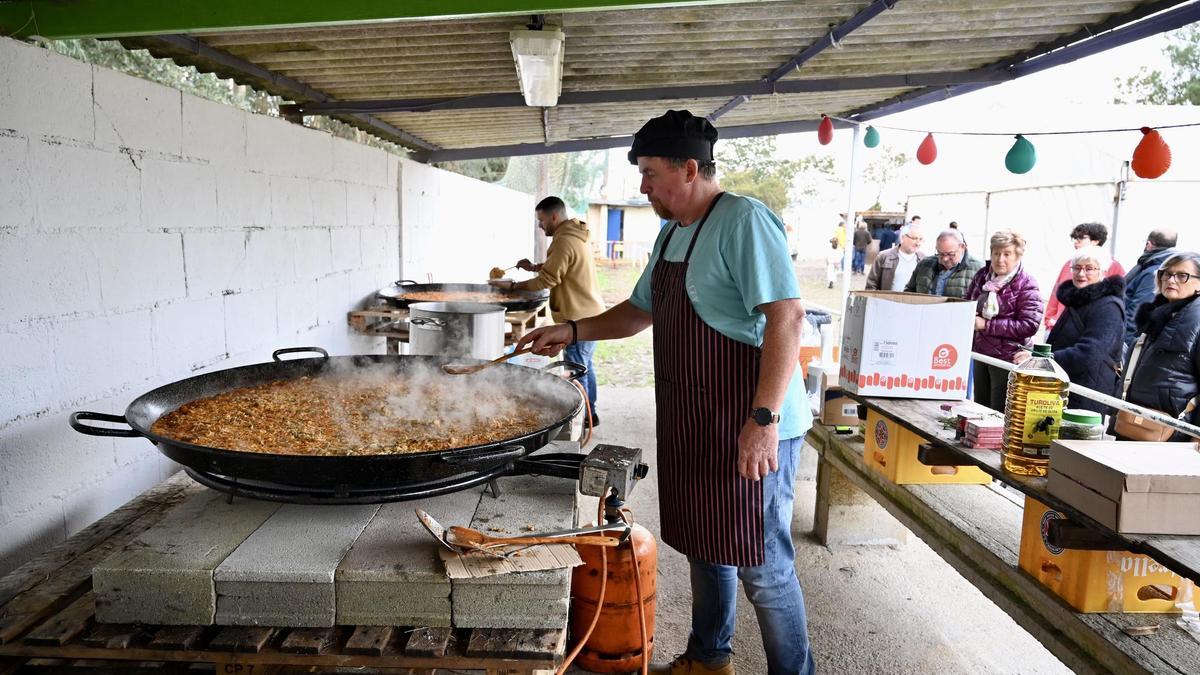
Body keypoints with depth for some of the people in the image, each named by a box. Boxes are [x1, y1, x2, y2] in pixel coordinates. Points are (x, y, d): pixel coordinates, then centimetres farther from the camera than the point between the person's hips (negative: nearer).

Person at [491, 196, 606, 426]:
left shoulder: (564, 241, -19)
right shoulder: (576, 236, 14)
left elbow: (547, 280, -20)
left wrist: (512, 285, -12)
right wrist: (534, 267, 11)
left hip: (579, 317, -10)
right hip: (590, 312, 10)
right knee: (584, 365, 17)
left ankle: (581, 417, 3)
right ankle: (589, 413, 27)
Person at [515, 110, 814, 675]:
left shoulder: (744, 221, -15)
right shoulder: (671, 233, 13)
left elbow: (787, 317, -24)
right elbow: (640, 311, 23)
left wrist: (764, 418, -29)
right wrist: (573, 331, 11)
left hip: (748, 428, -9)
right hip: (692, 425, 9)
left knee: (761, 565, 2)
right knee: (704, 545, 21)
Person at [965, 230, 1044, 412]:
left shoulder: (1026, 285, -12)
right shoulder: (982, 275, 6)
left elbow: (1029, 325, -19)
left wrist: (987, 325, -20)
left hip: (1008, 358, -6)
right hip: (980, 354, 6)